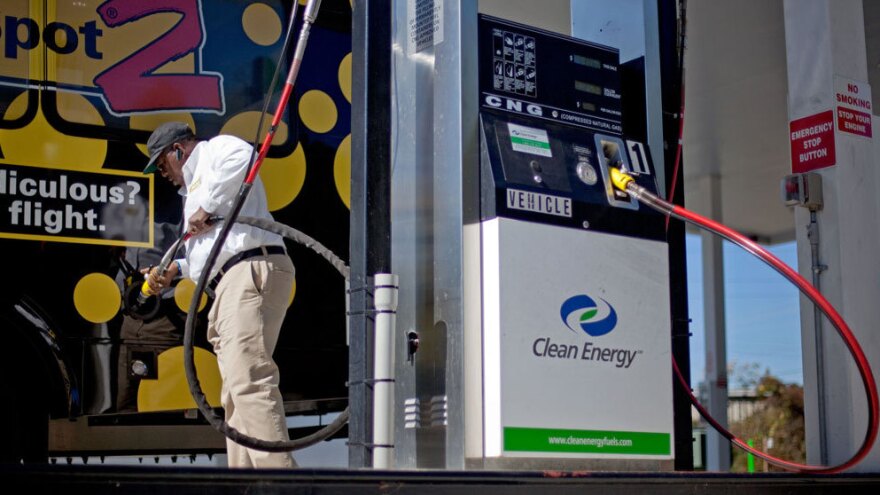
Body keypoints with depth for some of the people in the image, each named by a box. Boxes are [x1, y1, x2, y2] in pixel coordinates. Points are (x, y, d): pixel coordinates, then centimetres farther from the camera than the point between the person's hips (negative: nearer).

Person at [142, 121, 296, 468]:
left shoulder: (215, 150, 8)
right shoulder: (196, 186, 37)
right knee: (235, 395, 6)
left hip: (252, 271, -11)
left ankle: (278, 473, -31)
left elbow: (241, 156, -19)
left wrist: (207, 207, -13)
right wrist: (176, 269, 25)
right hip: (232, 283, 11)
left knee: (248, 380, -23)